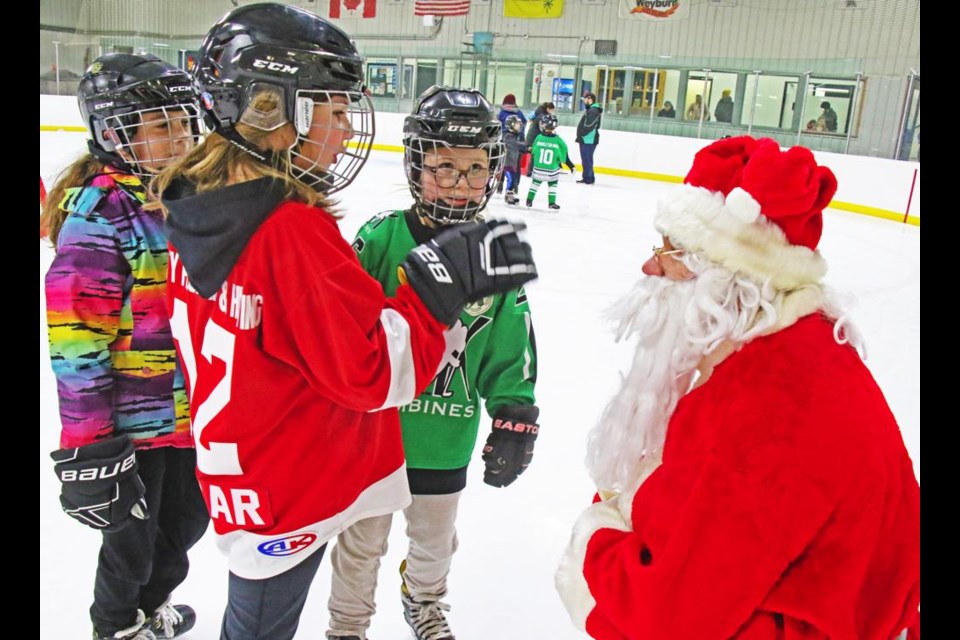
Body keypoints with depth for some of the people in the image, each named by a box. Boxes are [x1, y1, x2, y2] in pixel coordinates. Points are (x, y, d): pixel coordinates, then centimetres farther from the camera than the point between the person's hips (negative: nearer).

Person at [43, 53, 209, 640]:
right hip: (132, 417, -7)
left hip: (193, 410, 7)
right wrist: (87, 449, -20)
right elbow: (75, 343, -21)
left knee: (187, 519, 23)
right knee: (133, 534, 15)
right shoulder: (100, 212, -20)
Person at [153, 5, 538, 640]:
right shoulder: (294, 231, -30)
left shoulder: (196, 205, -1)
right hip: (289, 494, -8)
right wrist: (440, 280, -28)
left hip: (236, 474, 8)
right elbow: (374, 373, -29)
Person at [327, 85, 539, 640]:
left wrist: (516, 419, -2)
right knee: (362, 538, 18)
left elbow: (512, 350, 0)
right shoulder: (379, 239, -16)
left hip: (447, 438, 3)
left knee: (436, 537, 26)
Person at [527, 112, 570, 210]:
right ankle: (552, 202, 14)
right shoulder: (558, 140, -13)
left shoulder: (539, 138, -11)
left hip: (538, 168, 2)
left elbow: (533, 151, 1)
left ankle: (529, 200, 23)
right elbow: (563, 152, -6)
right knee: (552, 185, 16)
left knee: (535, 182, 20)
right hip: (552, 170, -2)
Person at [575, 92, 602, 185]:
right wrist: (580, 137, 15)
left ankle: (588, 179, -5)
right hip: (586, 140, 11)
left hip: (588, 140, -11)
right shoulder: (589, 109, 21)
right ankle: (588, 178, 20)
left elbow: (588, 126, -23)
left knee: (587, 160, -8)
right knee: (586, 160, 14)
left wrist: (581, 135, -17)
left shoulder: (593, 111, -14)